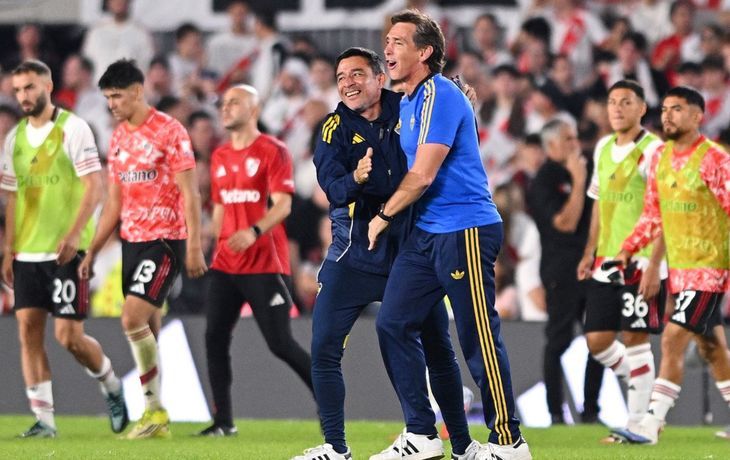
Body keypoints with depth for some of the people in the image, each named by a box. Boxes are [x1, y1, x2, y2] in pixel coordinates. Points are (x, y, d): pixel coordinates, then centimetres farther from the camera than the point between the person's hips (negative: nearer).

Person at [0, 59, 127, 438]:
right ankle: (43, 419, 0)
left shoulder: (73, 129, -6)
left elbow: (94, 187, -12)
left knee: (69, 335, -8)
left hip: (66, 251, -6)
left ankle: (111, 387, 20)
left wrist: (73, 234, -22)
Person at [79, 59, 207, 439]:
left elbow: (190, 193, -11)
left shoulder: (169, 132, -9)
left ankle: (155, 407, -9)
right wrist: (92, 251, 16)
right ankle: (156, 420, 12)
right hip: (131, 240, 7)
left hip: (165, 240, -7)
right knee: (145, 331, 7)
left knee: (133, 318, -19)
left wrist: (194, 247, -17)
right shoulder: (118, 139, 13)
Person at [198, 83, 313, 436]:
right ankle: (223, 421, 2)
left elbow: (283, 204, -16)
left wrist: (254, 232, -31)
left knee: (280, 344, -7)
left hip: (265, 265, -7)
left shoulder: (272, 151, -7)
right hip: (226, 263, 7)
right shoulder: (220, 157, 14)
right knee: (215, 338, -3)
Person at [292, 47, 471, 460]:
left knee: (438, 348, 6)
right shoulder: (336, 129, -4)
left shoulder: (407, 111, -1)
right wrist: (355, 179, -40)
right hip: (355, 253, -1)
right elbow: (333, 188, -18)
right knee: (324, 348, -7)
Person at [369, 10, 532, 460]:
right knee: (393, 323, 3)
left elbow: (422, 175, -17)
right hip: (425, 232, 10)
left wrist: (385, 216, -5)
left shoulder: (439, 96, -15)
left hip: (465, 230, -10)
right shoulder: (407, 102, 15)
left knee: (479, 338, -5)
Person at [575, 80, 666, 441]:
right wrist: (590, 252, 15)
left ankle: (639, 423, 1)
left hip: (641, 264, -7)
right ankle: (643, 393, 25)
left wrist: (653, 266, -19)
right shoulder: (603, 149, 13)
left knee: (634, 339, -6)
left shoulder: (654, 151, -10)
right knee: (596, 340, 6)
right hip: (606, 262, 7)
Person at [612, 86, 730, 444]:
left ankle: (651, 424, -17)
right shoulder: (660, 157, 7)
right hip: (678, 267, 7)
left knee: (673, 340, -15)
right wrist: (628, 248, 7)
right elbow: (653, 214, 16)